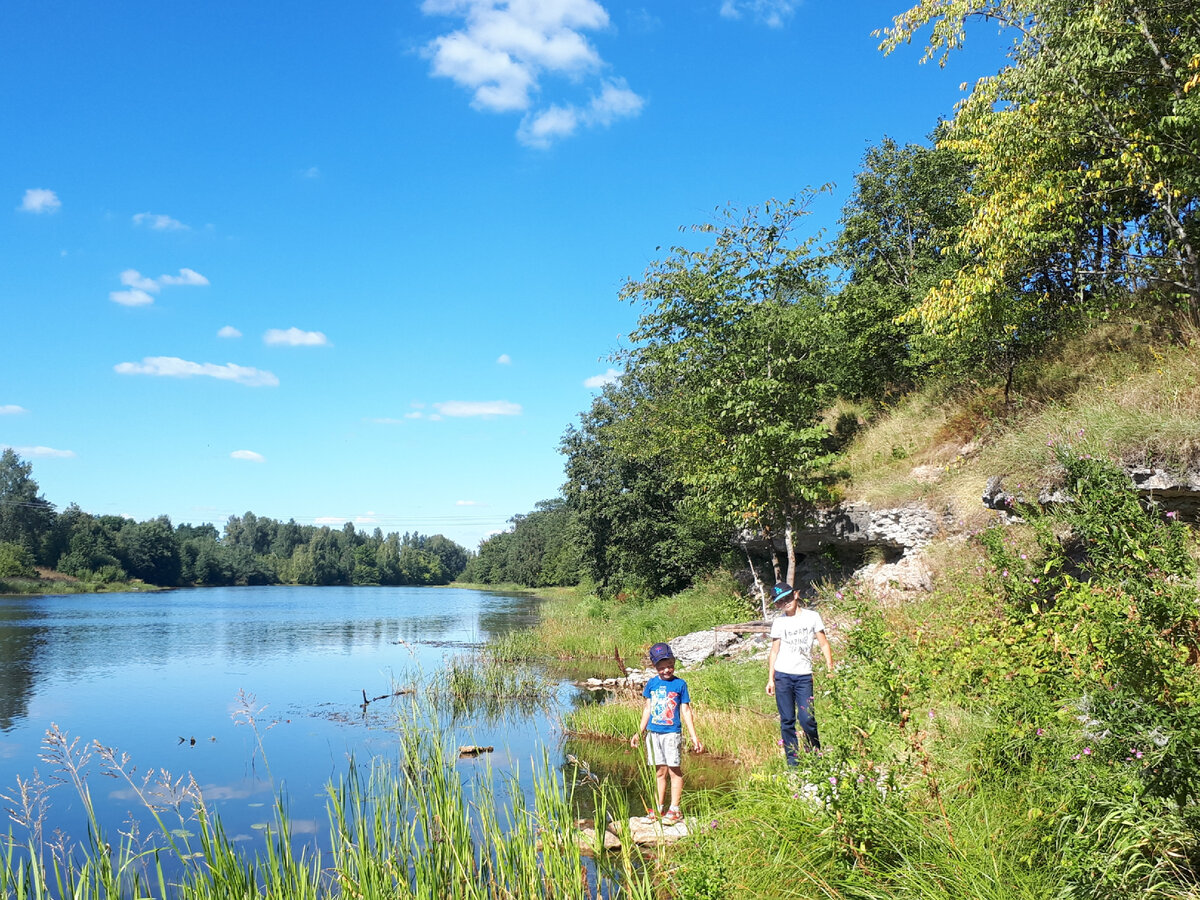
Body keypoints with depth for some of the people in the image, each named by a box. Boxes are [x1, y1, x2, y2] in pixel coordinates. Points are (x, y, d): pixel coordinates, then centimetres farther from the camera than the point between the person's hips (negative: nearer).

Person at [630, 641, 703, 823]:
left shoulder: (680, 684, -2)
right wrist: (639, 733, 15)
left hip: (672, 733, -3)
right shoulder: (651, 684, 6)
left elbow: (685, 711, 0)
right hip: (653, 733, 3)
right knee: (660, 771, 9)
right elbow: (647, 709, 14)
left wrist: (694, 736, -3)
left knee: (674, 770, -2)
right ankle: (658, 809, 16)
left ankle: (674, 810, 7)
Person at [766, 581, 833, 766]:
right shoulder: (779, 622, 8)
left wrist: (830, 668, -5)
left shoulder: (812, 616, 5)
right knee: (787, 721, 1)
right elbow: (774, 651, 9)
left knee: (807, 719, -8)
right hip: (782, 676, 1)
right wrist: (770, 679, 4)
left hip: (804, 676, -1)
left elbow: (824, 644, 7)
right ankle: (793, 761, 9)